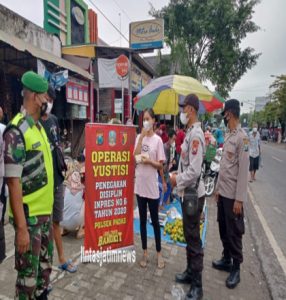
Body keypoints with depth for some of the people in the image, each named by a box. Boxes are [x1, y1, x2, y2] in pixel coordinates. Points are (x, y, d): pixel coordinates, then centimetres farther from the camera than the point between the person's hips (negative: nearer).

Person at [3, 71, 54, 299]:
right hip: (29, 215, -7)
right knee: (28, 273, 11)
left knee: (45, 265, 22)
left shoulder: (40, 127, 8)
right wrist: (21, 227, -18)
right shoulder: (16, 131, -18)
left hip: (45, 211, 8)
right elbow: (13, 182, -19)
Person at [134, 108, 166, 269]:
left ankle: (159, 253, 27)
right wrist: (142, 137, -11)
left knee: (155, 220, 9)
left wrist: (150, 161, -22)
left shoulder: (158, 140, -6)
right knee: (143, 220, 14)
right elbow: (135, 156, -9)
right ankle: (145, 252, 29)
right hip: (140, 184, 4)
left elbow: (161, 165, -4)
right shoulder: (139, 137, 5)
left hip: (152, 185, -4)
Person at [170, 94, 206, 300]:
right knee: (189, 236, 21)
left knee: (194, 240, 4)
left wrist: (177, 180, -13)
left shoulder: (196, 134, -21)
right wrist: (178, 174, 8)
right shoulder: (190, 132, 10)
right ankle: (190, 272, 40)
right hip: (187, 193, 10)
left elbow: (194, 170, -25)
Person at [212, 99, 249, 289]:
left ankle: (236, 268, 24)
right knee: (223, 229, 18)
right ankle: (226, 260, 35)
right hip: (223, 193, 8)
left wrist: (239, 199, -18)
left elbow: (244, 170, -18)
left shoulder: (242, 137, -16)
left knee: (234, 232, 6)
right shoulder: (228, 136, 11)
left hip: (233, 195, -8)